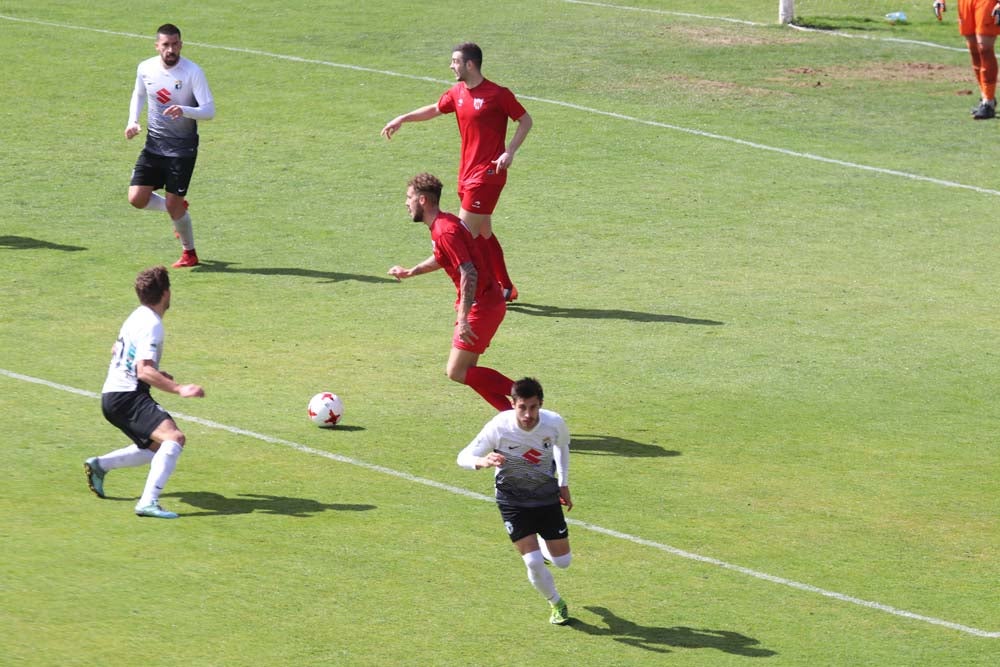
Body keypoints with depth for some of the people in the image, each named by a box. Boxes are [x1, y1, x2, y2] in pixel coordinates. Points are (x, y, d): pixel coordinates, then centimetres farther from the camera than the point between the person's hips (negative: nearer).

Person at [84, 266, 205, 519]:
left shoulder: (138, 317, 15)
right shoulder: (151, 325, -16)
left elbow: (116, 352, 32)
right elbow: (144, 371, -25)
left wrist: (156, 374, 38)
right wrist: (179, 389, -31)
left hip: (111, 396, 10)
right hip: (127, 397, -10)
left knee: (156, 447, 23)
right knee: (174, 438, -25)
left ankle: (99, 465, 22)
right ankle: (148, 502, -36)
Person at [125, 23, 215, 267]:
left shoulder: (192, 72, -15)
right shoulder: (145, 69, -2)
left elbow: (209, 111, -17)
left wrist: (184, 110, -36)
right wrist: (132, 121, 3)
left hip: (182, 147, -5)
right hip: (154, 144, 5)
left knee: (173, 204, -6)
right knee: (137, 199, -5)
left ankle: (189, 253, 18)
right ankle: (179, 210, 26)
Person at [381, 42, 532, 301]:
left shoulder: (498, 94, -13)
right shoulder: (457, 93, 8)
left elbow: (525, 121, -6)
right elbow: (435, 109, 26)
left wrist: (510, 152, -17)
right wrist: (402, 119, 22)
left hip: (487, 175, -8)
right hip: (467, 173, 8)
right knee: (483, 234, 12)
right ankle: (506, 288, 21)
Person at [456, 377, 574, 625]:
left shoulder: (554, 423, -19)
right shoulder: (499, 426, -27)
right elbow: (463, 457, -20)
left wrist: (564, 484, 11)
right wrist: (483, 461, -43)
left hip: (547, 497, 3)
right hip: (512, 501, -3)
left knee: (563, 561, 8)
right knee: (534, 563, -12)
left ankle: (540, 545, 44)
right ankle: (556, 604, 18)